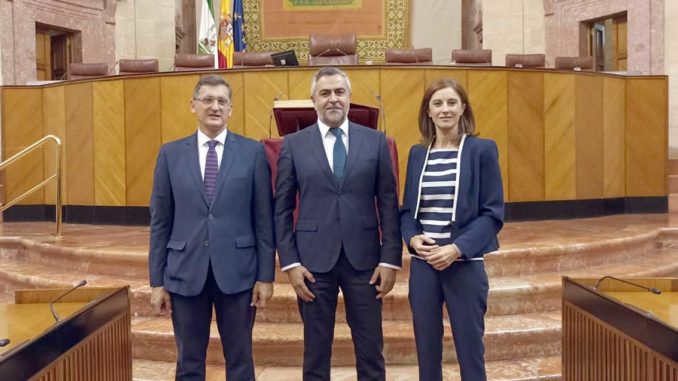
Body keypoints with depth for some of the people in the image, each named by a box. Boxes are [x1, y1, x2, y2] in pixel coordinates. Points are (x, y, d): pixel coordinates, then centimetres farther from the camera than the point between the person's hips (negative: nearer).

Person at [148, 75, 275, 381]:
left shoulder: (253, 152, 0)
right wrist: (157, 281, 2)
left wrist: (266, 275, -3)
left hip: (237, 271, -1)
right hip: (186, 272, 1)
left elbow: (264, 219, 0)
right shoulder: (171, 154, 4)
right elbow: (160, 223, 5)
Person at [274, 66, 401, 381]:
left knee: (371, 351, 8)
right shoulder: (293, 145, 3)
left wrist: (391, 259, -3)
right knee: (316, 351, 9)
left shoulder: (375, 141, 4)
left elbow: (388, 204, 3)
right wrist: (290, 262, -5)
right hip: (314, 259, 0)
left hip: (364, 258, 1)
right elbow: (282, 209, 2)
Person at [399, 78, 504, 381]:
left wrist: (457, 248, -18)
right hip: (422, 264, 4)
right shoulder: (417, 153, 9)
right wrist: (413, 238, -9)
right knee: (426, 351, 10)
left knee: (470, 352, 4)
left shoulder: (482, 150, -3)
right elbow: (407, 210, 12)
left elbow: (493, 213, -6)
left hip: (464, 263, -3)